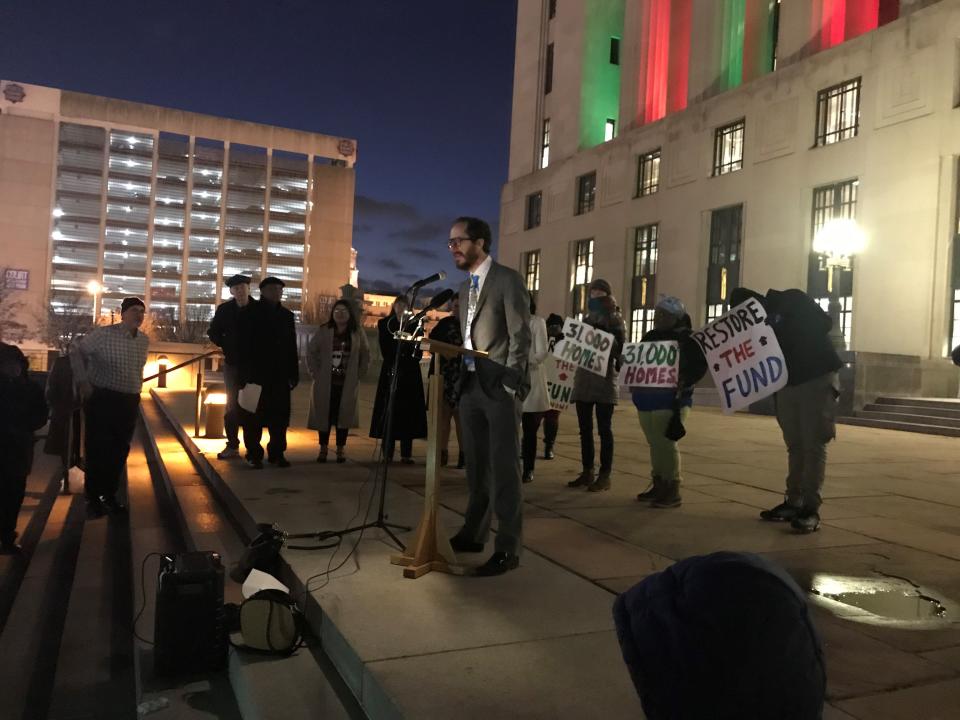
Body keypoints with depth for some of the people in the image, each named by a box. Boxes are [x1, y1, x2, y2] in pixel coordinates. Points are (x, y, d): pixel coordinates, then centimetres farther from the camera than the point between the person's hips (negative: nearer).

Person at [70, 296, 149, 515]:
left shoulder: (144, 341, 6)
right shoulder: (104, 334, -12)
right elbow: (76, 350, -4)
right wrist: (82, 381, -7)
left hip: (130, 401, 6)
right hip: (102, 398, -5)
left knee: (120, 450, 10)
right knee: (98, 448, 1)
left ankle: (110, 495, 24)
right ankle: (93, 497, 14)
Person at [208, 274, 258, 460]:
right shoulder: (225, 309, 2)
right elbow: (213, 332, 13)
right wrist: (226, 347, 4)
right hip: (232, 363, 2)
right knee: (233, 404, 4)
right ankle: (232, 445, 9)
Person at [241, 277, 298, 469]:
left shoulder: (286, 316, 11)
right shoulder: (253, 314, -2)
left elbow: (292, 347, 11)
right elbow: (245, 345, -6)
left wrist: (293, 373, 6)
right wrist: (246, 373, -12)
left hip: (280, 375, 4)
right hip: (257, 374, -4)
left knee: (279, 416, 6)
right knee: (255, 415, 3)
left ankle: (277, 453, 15)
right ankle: (254, 454, 10)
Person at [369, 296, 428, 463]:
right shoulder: (384, 324, 7)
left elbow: (419, 352, 2)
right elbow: (385, 351, 0)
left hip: (410, 373, 1)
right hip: (391, 372, -1)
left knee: (408, 411, -2)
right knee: (389, 411, -4)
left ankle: (406, 454, 1)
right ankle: (388, 453, 0)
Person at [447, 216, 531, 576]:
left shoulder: (507, 279, -5)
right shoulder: (466, 287, 18)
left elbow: (520, 336, -11)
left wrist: (508, 383, -17)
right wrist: (462, 378, 9)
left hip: (499, 387, -7)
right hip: (471, 386, 7)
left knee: (504, 469, -4)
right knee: (476, 467, 15)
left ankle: (507, 549, 2)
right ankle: (474, 533, 26)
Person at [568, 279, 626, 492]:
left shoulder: (616, 321, 1)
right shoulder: (586, 320, 16)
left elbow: (621, 350, -7)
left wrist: (607, 337, -22)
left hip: (605, 382, -6)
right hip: (584, 381, 6)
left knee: (604, 430, -3)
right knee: (585, 429, 7)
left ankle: (605, 475, 1)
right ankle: (587, 472, 15)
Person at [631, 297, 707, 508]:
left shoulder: (686, 339, -6)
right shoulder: (649, 337, 15)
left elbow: (700, 366, -11)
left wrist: (684, 382, -26)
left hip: (670, 400, -7)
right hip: (646, 399, 7)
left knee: (666, 443, -8)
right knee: (654, 443, 12)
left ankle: (672, 490, -1)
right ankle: (658, 485, 21)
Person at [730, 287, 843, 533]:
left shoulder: (793, 301, -8)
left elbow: (824, 323, -18)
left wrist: (783, 333, -23)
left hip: (817, 379, -6)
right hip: (788, 384, 7)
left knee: (814, 446, -7)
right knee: (795, 446, 9)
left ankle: (811, 509, -8)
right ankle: (793, 502, 14)